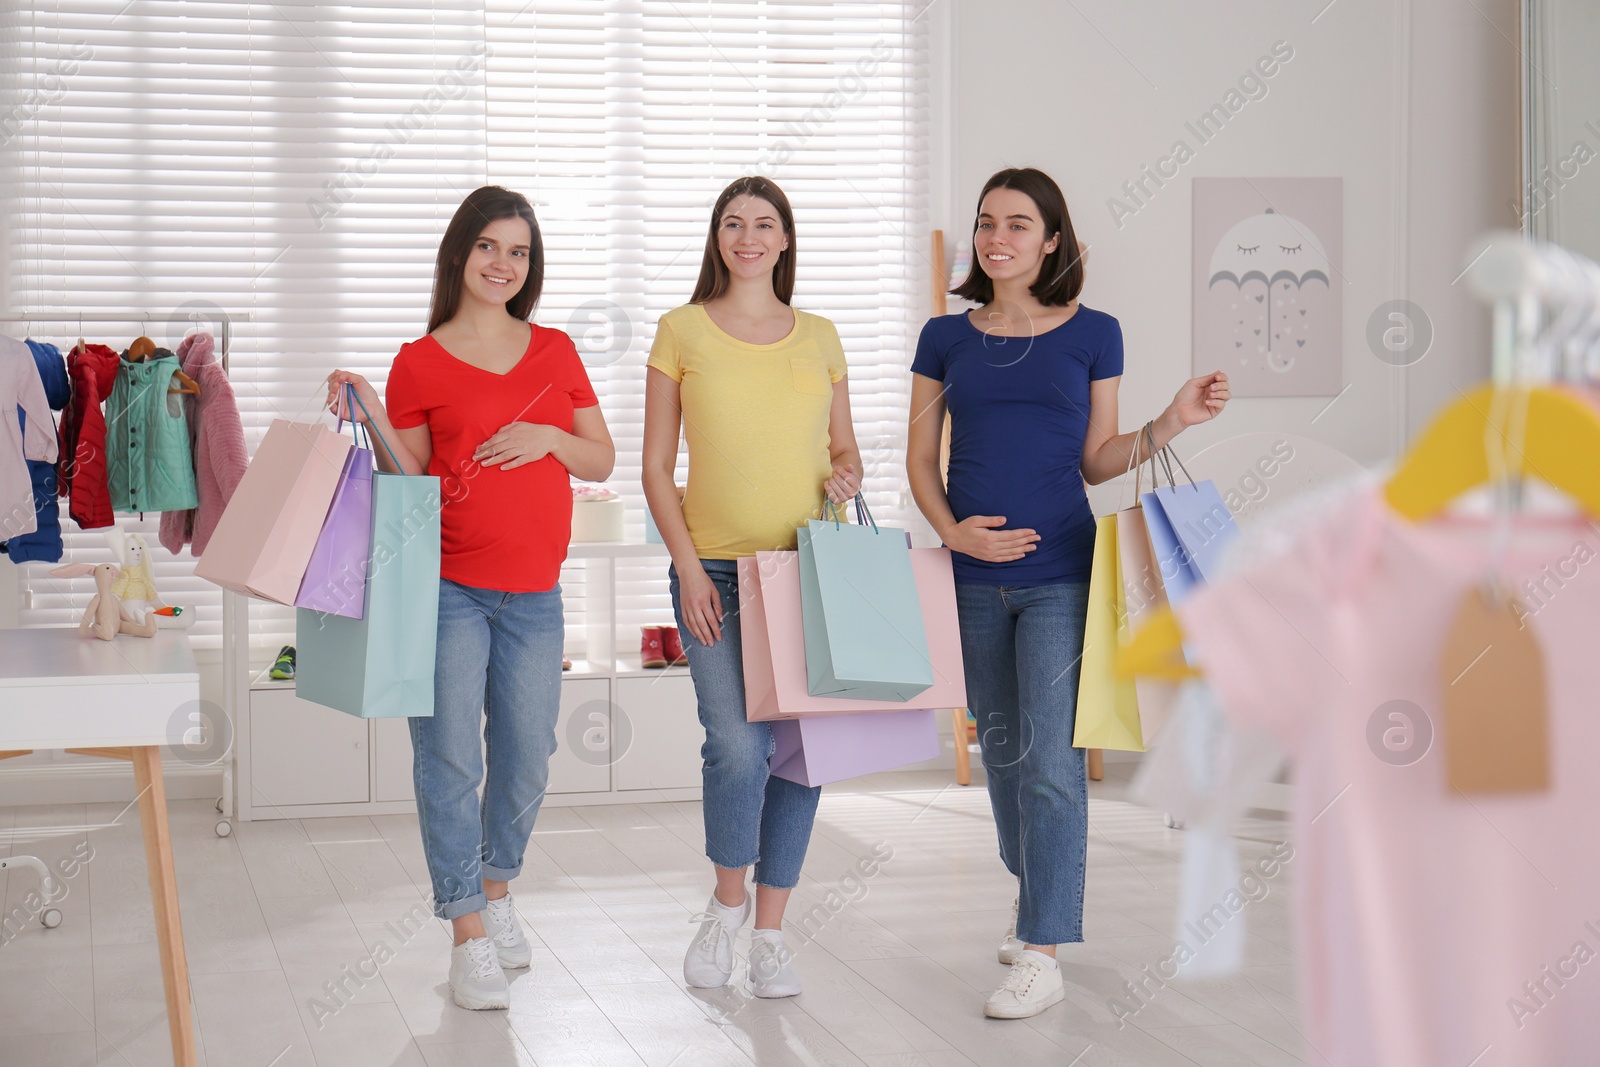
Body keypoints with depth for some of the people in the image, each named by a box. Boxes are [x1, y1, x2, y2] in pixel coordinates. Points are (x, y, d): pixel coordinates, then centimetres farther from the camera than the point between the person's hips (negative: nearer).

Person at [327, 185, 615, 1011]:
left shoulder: (556, 351, 11)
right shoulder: (419, 364, 1)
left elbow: (602, 460, 12)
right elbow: (408, 486, 2)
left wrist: (550, 438, -6)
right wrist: (372, 421, -13)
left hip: (532, 595, 3)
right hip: (447, 588, -3)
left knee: (526, 763, 10)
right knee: (450, 758, -3)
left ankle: (496, 891, 34)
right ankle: (469, 937, 6)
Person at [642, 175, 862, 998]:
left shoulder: (819, 337, 11)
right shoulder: (681, 332, 4)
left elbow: (845, 448, 19)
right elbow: (656, 467, 3)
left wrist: (845, 477, -5)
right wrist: (689, 566, -7)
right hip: (716, 571, -3)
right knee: (739, 745, -15)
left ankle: (769, 931, 16)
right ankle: (726, 900, 12)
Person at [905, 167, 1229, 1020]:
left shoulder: (1093, 334, 2)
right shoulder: (945, 338, 6)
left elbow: (1097, 461, 6)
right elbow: (921, 457, 8)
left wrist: (1171, 423, -10)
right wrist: (953, 531, -9)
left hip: (1061, 574, -3)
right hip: (975, 579, 3)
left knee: (1050, 759, -7)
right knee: (1000, 750, 14)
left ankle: (1043, 954, -3)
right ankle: (1032, 896, 36)